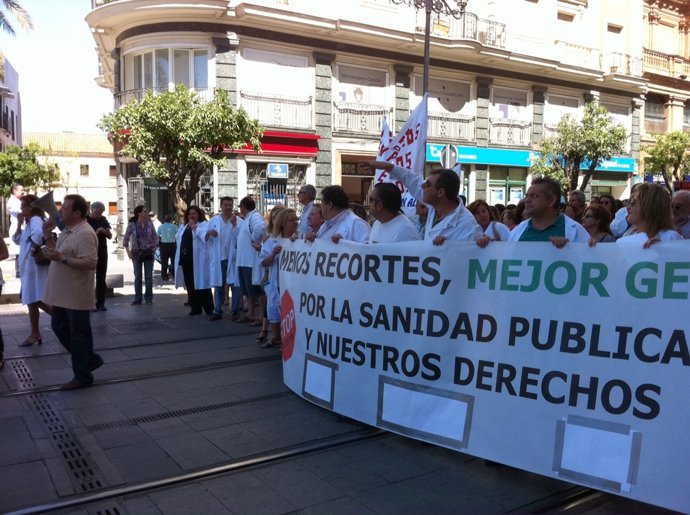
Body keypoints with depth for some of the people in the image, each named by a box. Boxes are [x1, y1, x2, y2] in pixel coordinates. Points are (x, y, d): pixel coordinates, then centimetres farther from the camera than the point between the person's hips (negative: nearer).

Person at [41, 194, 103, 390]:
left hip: (76, 296, -10)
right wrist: (48, 236, 6)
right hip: (62, 294, 10)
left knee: (79, 335, 1)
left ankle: (83, 376, 14)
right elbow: (57, 252, 19)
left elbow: (90, 263, -29)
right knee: (59, 327, 19)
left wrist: (62, 258, -28)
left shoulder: (85, 234, -21)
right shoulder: (67, 230, 11)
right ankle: (90, 359, 30)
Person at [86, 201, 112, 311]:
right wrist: (96, 233, -24)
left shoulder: (103, 220, 10)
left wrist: (107, 232, -11)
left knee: (101, 279, 7)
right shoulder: (86, 220, -6)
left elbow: (110, 236, 10)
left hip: (102, 253, 5)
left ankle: (100, 303, 12)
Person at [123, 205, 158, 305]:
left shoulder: (150, 224, -1)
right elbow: (125, 239, 0)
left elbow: (155, 238, 6)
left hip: (148, 253, 1)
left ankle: (148, 298, 13)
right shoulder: (132, 225, -6)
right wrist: (128, 252, -5)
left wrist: (154, 249, -2)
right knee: (137, 277, 5)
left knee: (149, 277, 4)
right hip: (136, 253, -1)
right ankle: (137, 298, 13)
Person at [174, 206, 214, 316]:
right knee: (190, 286, 9)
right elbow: (178, 237, 23)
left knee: (201, 284, -4)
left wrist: (195, 227, -17)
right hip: (186, 259, 7)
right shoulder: (184, 226, 19)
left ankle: (209, 309, 4)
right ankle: (195, 308, 18)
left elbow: (205, 237, -20)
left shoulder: (204, 224, -4)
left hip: (198, 260, -7)